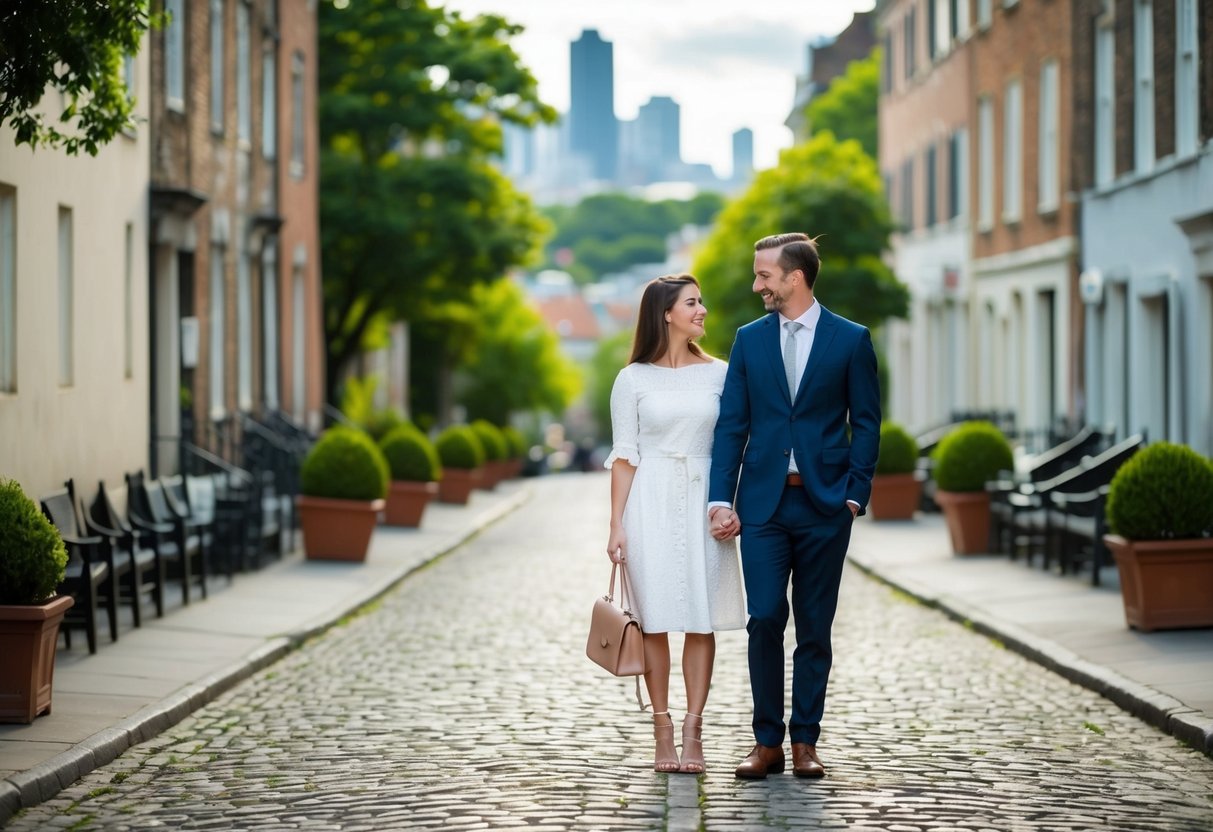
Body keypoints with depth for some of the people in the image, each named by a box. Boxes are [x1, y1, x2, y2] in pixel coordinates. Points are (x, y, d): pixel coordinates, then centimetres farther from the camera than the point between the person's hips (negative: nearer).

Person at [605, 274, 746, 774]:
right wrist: (617, 526, -4)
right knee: (655, 619, 0)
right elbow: (624, 456, 1)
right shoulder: (633, 379, 2)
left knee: (702, 620, -1)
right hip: (651, 503, -2)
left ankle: (693, 730, 2)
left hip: (702, 503, 2)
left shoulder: (717, 373, 7)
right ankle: (663, 732, 5)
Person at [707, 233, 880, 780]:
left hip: (824, 503, -1)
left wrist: (855, 495, -6)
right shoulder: (749, 339, 7)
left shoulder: (851, 340, 1)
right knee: (765, 619, -4)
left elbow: (866, 422, 2)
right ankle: (767, 741, 4)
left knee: (814, 628, 4)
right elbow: (731, 425, 6)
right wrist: (721, 500, -3)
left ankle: (805, 741, 12)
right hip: (762, 502, 1)